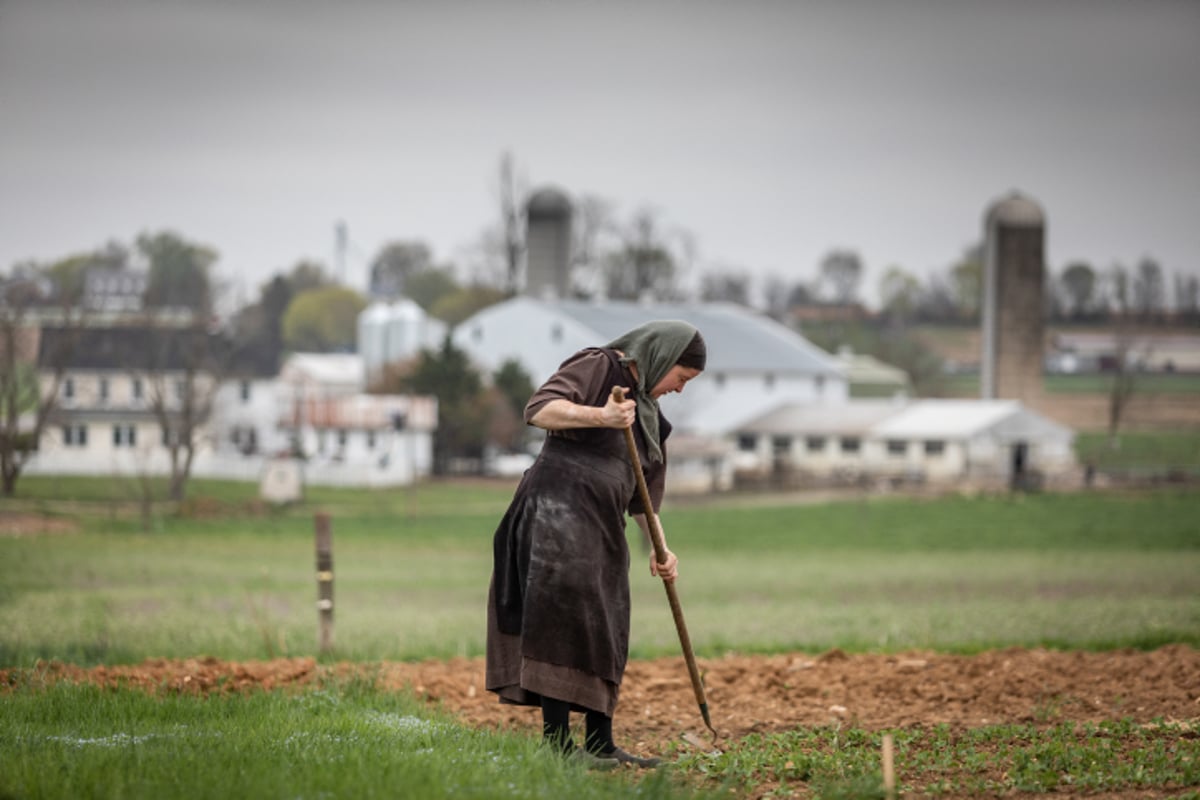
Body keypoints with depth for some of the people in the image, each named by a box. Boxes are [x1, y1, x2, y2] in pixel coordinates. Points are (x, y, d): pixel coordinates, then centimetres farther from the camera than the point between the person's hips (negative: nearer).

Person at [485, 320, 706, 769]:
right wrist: (600, 416, -28)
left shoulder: (645, 408, 22)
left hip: (600, 525, 10)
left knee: (605, 632, 10)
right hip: (558, 509, -10)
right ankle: (557, 741, -20)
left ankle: (600, 743, 17)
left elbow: (643, 492, 26)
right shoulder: (597, 367, -3)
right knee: (565, 617, -16)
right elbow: (539, 410, -18)